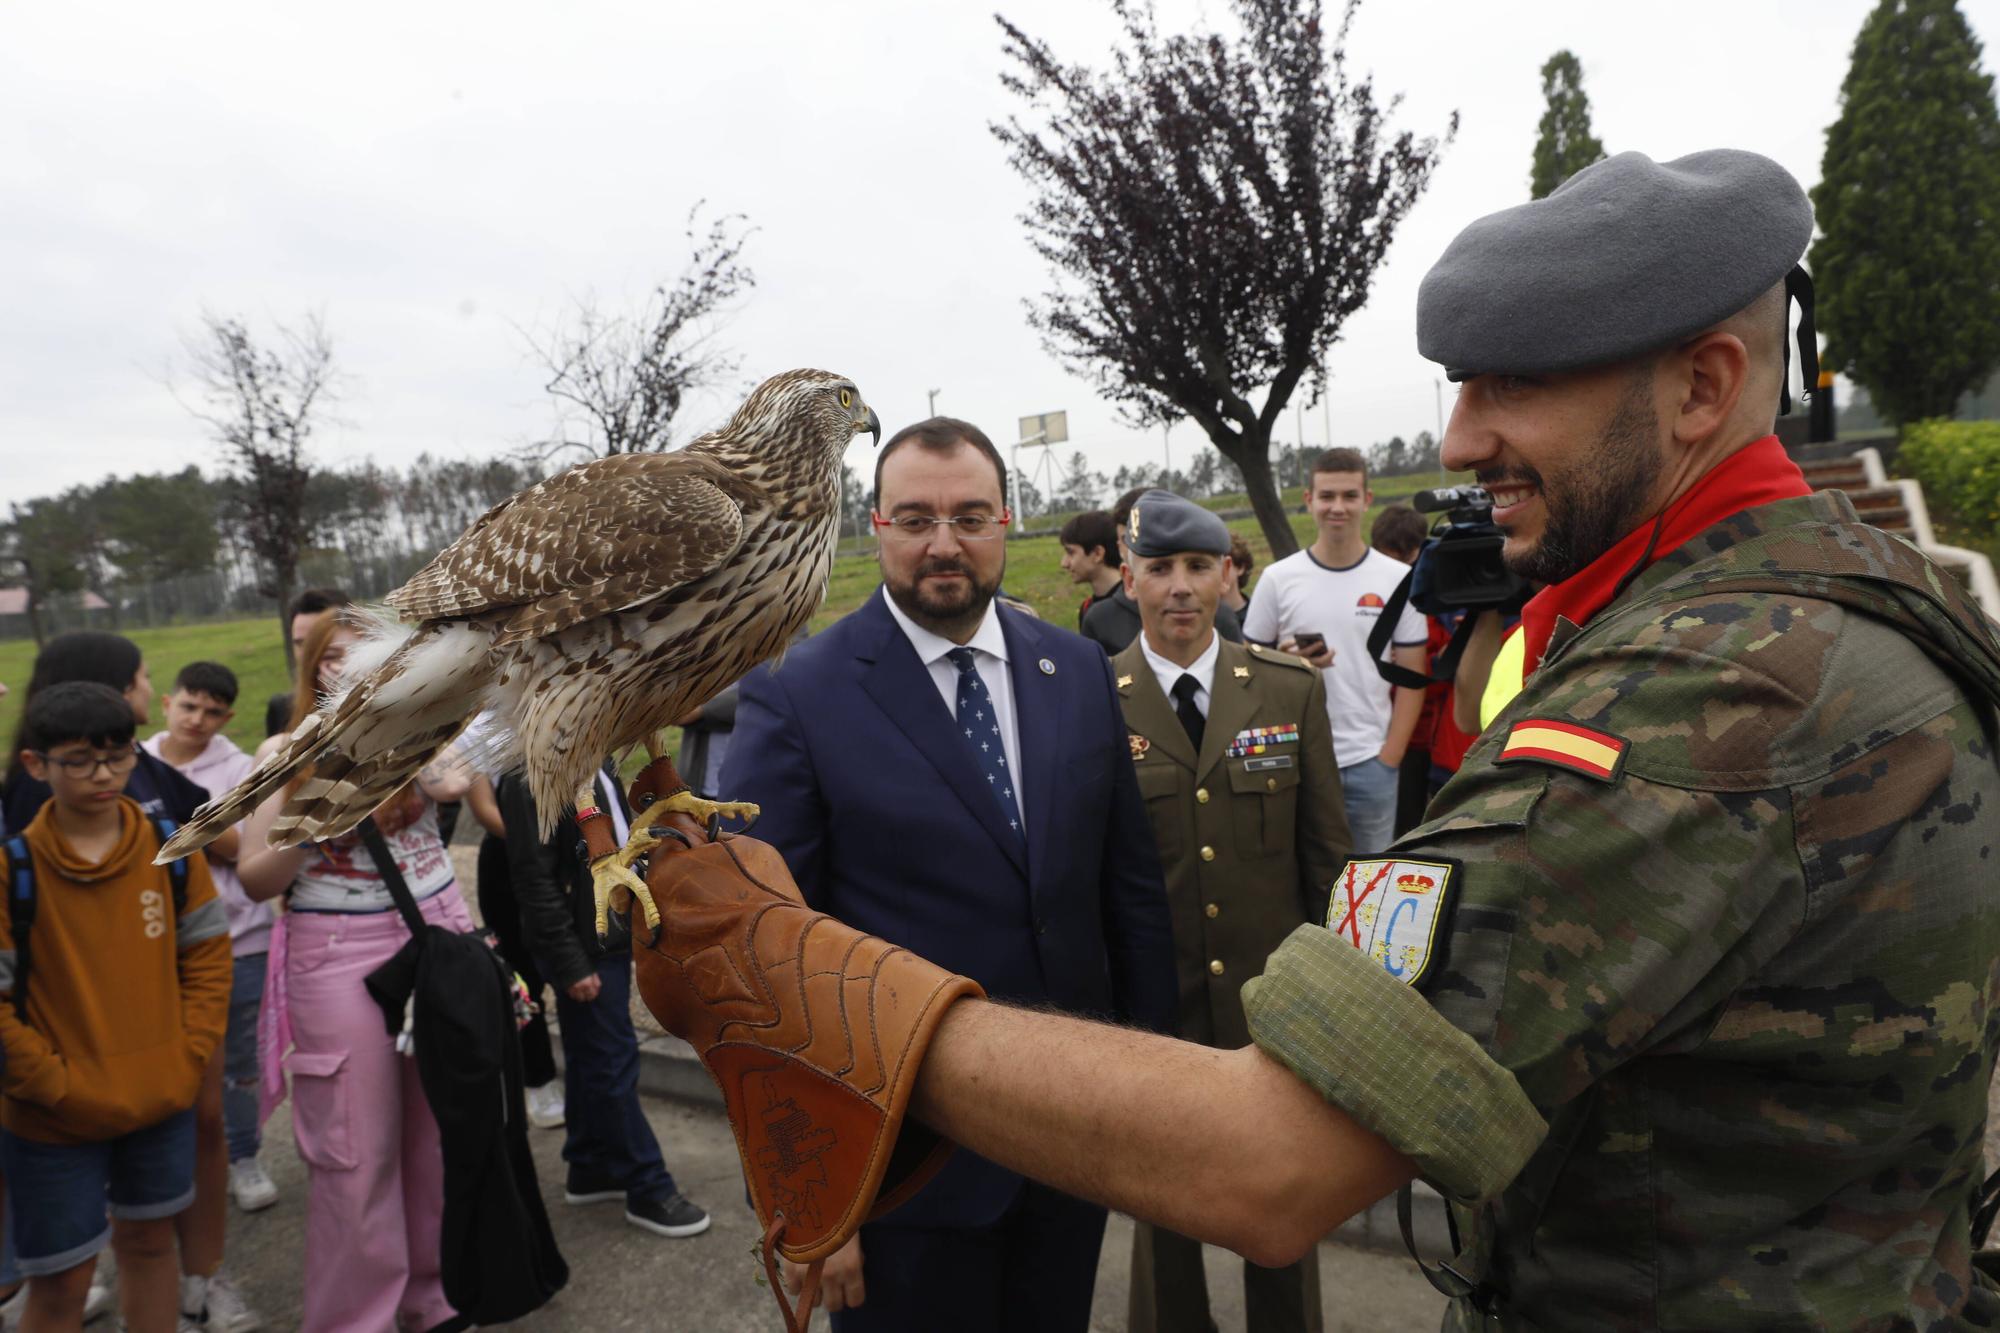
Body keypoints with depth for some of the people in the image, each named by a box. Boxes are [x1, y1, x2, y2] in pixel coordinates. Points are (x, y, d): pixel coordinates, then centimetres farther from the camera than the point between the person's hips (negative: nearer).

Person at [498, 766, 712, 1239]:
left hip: (612, 935, 9)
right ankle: (647, 1190, 12)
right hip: (583, 947, -9)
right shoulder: (532, 778, -19)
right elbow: (535, 877, -20)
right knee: (614, 1062, 0)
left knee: (592, 1057, 19)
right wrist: (570, 963, -19)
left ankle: (590, 1170, 33)